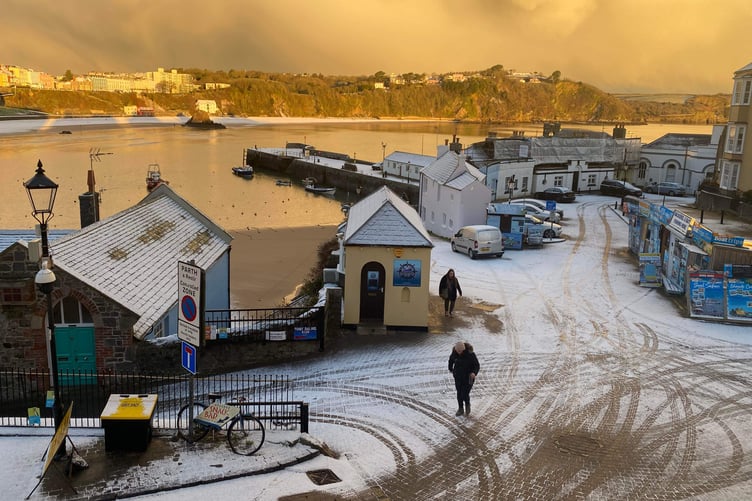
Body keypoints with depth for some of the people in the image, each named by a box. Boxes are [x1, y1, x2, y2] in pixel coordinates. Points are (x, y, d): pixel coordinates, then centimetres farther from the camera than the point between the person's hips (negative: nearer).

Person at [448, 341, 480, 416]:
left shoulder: (470, 354, -24)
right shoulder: (454, 352, -11)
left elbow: (477, 365, -17)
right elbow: (451, 359, 11)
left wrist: (474, 373, -36)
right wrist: (450, 369, 24)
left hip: (468, 377, -4)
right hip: (458, 377, 4)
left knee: (465, 394, -6)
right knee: (459, 393, 10)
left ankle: (467, 405, 27)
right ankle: (460, 409, 29)